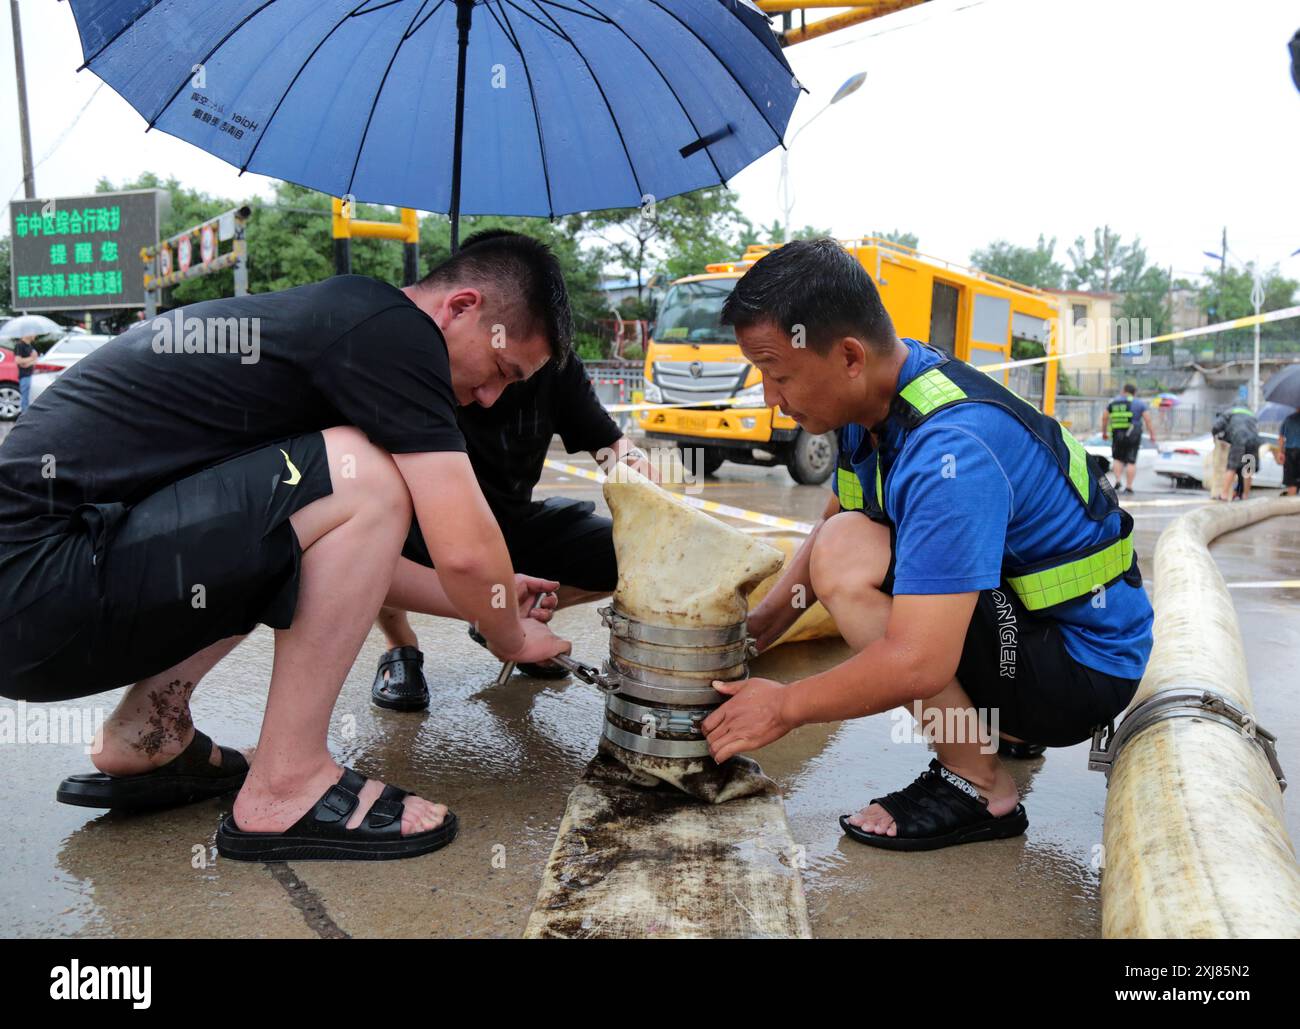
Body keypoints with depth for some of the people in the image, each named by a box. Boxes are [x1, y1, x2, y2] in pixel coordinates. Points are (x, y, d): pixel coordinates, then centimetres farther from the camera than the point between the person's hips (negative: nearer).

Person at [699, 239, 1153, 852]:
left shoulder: (949, 451, -32)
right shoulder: (874, 399, -3)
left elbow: (917, 665, -35)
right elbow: (830, 523, 12)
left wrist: (785, 707, -20)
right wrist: (757, 628, 0)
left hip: (1083, 664, -9)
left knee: (846, 559, -25)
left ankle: (981, 789, -11)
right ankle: (999, 721, 18)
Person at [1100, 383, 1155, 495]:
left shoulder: (1113, 402, 7)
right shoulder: (1139, 404, 1)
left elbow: (1104, 417, 5)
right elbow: (1148, 420, -3)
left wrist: (1104, 432, 16)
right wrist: (1152, 435, 2)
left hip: (1117, 435, 2)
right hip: (1133, 435, -2)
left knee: (1117, 459, 18)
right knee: (1131, 461, 3)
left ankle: (1118, 480, 1)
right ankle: (1129, 486, 2)